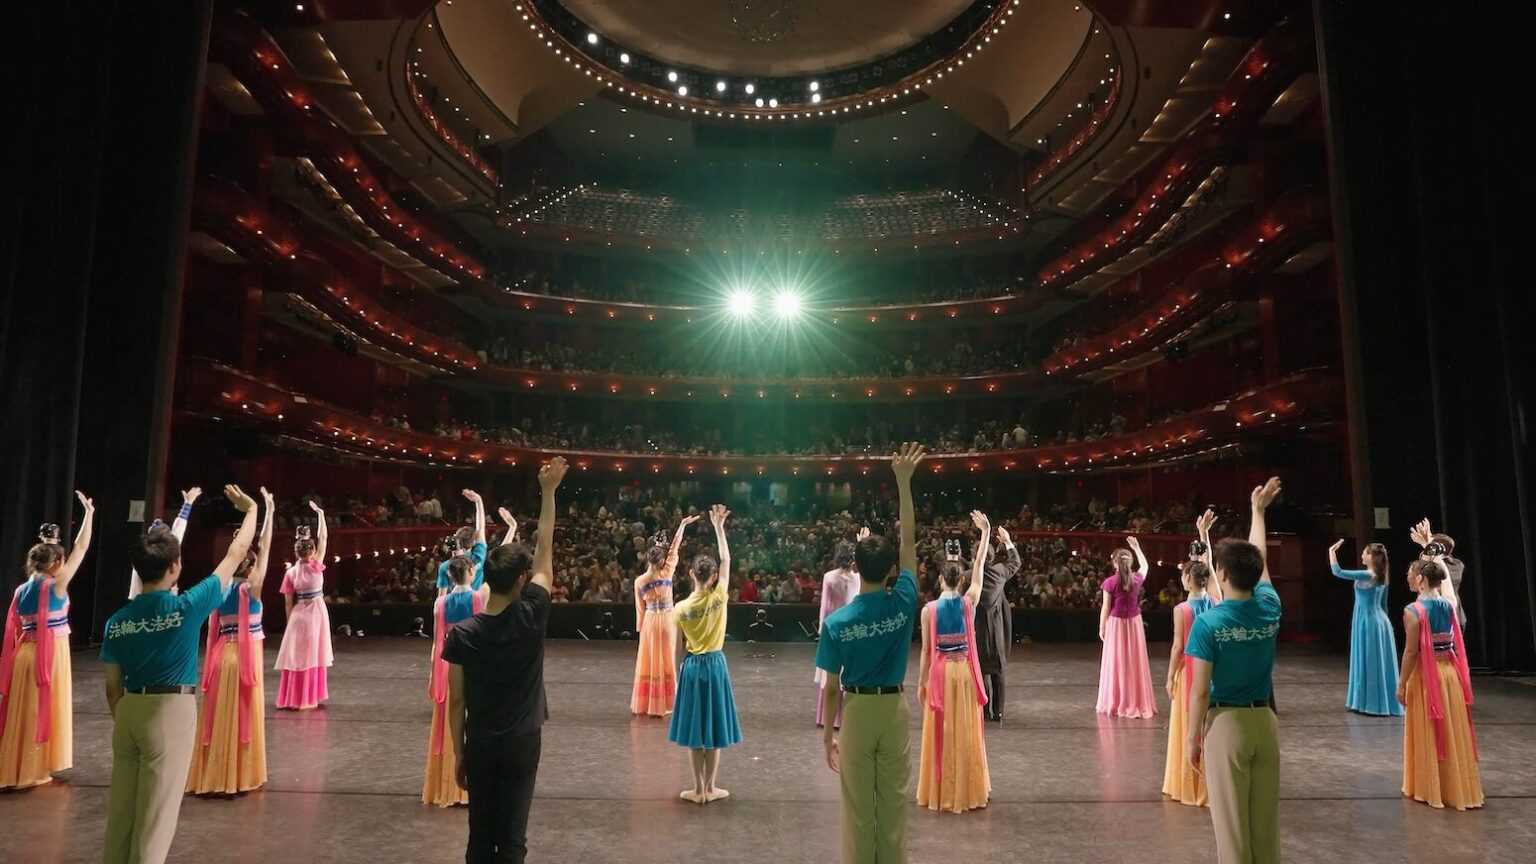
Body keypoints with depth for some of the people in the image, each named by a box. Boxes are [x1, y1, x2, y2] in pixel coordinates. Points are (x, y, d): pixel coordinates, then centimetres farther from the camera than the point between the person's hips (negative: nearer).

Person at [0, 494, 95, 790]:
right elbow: (81, 549, -12)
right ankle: (32, 771, 13)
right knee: (43, 711, 5)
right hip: (50, 654, -6)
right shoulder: (56, 585, -13)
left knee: (25, 712, 15)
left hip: (25, 654, 6)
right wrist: (89, 512, -4)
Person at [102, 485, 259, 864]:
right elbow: (235, 555, -4)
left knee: (121, 810, 16)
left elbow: (113, 688, 9)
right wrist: (250, 510, 8)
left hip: (128, 712, 6)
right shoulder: (186, 608, -13)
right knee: (155, 816, 4)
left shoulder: (118, 620, 2)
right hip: (171, 712, -5)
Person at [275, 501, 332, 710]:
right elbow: (323, 538, -8)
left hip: (298, 615, 2)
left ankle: (293, 698, 15)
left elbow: (288, 603, -1)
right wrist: (320, 514, -2)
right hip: (316, 613, -2)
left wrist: (291, 621, 11)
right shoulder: (315, 567, -13)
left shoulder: (290, 573, -5)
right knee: (312, 654, 4)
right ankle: (307, 699, 9)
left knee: (297, 654, 9)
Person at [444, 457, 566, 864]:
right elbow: (545, 547, -9)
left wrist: (458, 754, 7)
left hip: (479, 742, 2)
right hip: (522, 741, -1)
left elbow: (456, 701, -6)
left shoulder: (461, 634, -11)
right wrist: (548, 491, -3)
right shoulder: (531, 617, -15)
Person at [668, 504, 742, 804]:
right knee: (713, 728, 9)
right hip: (715, 665, -1)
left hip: (691, 666, 1)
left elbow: (682, 644, 2)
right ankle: (710, 788, 17)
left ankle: (698, 789, 16)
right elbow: (726, 560, -4)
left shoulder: (681, 608, -8)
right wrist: (719, 526, 0)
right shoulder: (719, 598, -12)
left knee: (694, 729, 9)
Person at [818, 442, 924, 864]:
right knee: (893, 802, 14)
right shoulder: (903, 603, -14)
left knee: (858, 806, 11)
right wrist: (903, 481, -7)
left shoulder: (836, 622, -15)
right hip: (894, 710, 2)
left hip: (856, 712, -1)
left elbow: (832, 685, -8)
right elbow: (910, 538, -8)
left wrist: (828, 730, 5)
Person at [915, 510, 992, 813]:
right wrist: (985, 532, 7)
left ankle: (940, 793, 15)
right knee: (966, 731, 11)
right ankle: (969, 791, 21)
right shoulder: (970, 602, -7)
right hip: (965, 671, 2)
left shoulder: (929, 609, -10)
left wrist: (921, 682, 3)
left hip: (941, 673, -1)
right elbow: (979, 567, 1)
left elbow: (926, 650, -6)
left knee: (941, 732, 7)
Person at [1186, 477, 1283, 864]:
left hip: (1226, 724, -5)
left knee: (1232, 823, 6)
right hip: (1265, 721, 5)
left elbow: (1200, 691, -15)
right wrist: (1258, 509, 28)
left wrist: (1192, 737, -4)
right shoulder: (1270, 608, -4)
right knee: (1266, 820, 15)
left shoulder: (1208, 622, -17)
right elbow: (1259, 560, 15)